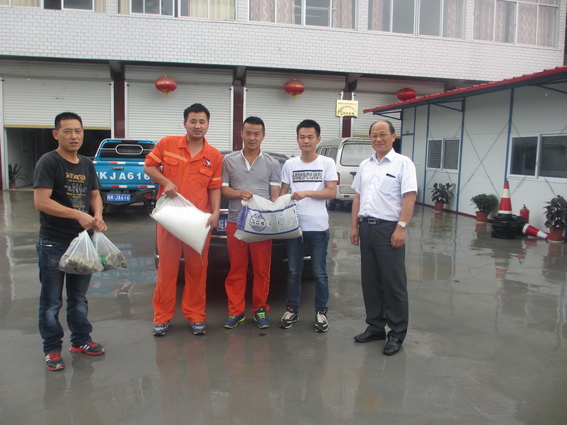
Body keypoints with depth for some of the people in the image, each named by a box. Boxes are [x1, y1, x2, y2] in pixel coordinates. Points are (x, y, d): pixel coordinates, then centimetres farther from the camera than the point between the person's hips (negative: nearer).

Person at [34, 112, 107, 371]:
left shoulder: (87, 164, 9)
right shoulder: (48, 162, -12)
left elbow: (95, 195, 15)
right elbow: (41, 202, -20)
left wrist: (98, 216, -6)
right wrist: (79, 215, -24)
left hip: (83, 240, 6)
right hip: (53, 243, -6)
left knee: (79, 297, 18)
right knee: (51, 301, 5)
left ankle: (81, 340, 31)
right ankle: (52, 350, 18)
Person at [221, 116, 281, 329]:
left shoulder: (272, 163, 8)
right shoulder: (229, 160, 8)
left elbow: (275, 194, 7)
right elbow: (223, 188, 7)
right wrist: (239, 193, -13)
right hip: (235, 222, 0)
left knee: (262, 270, 5)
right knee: (236, 270, 5)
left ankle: (260, 309, 18)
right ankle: (236, 311, 14)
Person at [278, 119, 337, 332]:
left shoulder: (327, 163, 2)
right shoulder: (289, 164, 8)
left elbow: (332, 192, -5)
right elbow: (283, 193, 11)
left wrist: (307, 192, -18)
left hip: (318, 227, -2)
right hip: (293, 225, 2)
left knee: (319, 273, 6)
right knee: (293, 271, 11)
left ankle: (321, 312, 18)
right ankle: (292, 310, 23)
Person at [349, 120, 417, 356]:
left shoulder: (403, 163, -5)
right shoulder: (365, 165, 15)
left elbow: (409, 197, -12)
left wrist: (401, 228, -19)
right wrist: (355, 226, 10)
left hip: (389, 228, -6)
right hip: (366, 227, 7)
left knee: (394, 283, 0)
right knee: (370, 281, 12)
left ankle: (397, 333, 11)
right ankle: (375, 326, 25)